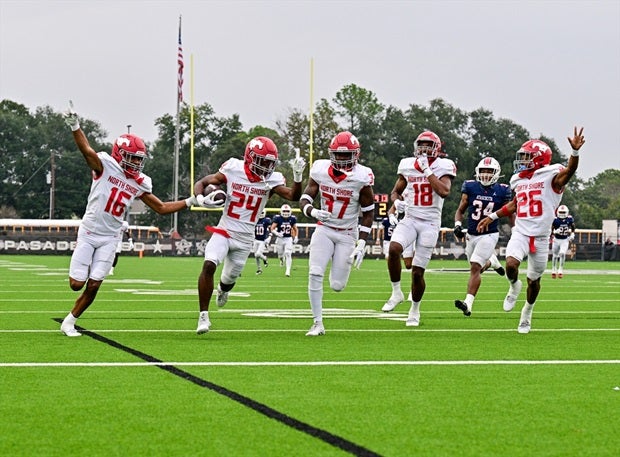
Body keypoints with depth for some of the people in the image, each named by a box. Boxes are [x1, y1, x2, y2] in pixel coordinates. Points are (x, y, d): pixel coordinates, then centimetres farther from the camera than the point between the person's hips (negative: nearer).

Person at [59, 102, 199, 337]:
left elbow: (161, 207, 12)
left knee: (93, 287, -3)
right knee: (77, 284, -3)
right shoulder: (105, 166, -10)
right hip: (89, 233, -4)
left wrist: (191, 201, 6)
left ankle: (69, 322, 14)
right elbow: (87, 150, -29)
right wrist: (74, 126, -47)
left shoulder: (140, 183, 5)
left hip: (110, 237, 4)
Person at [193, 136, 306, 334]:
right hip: (224, 231, -2)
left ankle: (223, 289, 55)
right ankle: (204, 315, -15)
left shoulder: (271, 179, -4)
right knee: (209, 265, -24)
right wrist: (201, 198, -22)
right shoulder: (233, 169, -8)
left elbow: (293, 196, -16)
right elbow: (201, 183, -2)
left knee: (230, 278, 14)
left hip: (245, 238, 2)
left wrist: (297, 175, -31)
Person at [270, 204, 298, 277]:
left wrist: (296, 238, 1)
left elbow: (295, 229, 13)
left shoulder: (292, 219, -2)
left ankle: (288, 271, -14)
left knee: (288, 254, -14)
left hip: (288, 239, 0)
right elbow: (272, 229, -13)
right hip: (280, 239, 0)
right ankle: (282, 259, 47)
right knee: (280, 254, 9)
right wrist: (277, 234, -32)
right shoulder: (278, 218, -10)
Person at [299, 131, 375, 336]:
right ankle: (317, 323, -5)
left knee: (337, 285, -2)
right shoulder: (320, 171, -9)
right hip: (324, 229, 1)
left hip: (347, 234, -1)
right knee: (315, 274, -16)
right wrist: (313, 211, -30)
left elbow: (368, 212, -6)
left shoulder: (361, 177, -15)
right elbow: (304, 200, -5)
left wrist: (362, 244, -11)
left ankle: (340, 267, 37)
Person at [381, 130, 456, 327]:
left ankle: (415, 310, 22)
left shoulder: (443, 167, -4)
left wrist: (427, 171, -18)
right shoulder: (408, 166, 6)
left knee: (418, 272, -1)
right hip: (409, 219, 2)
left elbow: (444, 191, -22)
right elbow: (395, 191, 18)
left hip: (430, 223, -2)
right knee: (394, 248, -28)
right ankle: (396, 292, -10)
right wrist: (397, 202, -5)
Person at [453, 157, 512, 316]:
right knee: (478, 267, 18)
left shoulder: (502, 191, -5)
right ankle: (492, 261, 53)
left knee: (475, 267, -17)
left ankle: (468, 303, -21)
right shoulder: (470, 187, -1)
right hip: (471, 235, 4)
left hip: (489, 235, -4)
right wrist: (457, 224, -10)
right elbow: (460, 210, 8)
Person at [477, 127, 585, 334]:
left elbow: (569, 170, -27)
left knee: (534, 280, 9)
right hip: (520, 232, 3)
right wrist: (492, 216, 26)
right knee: (511, 264, -24)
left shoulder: (551, 177, -7)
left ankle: (527, 312, 32)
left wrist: (575, 151, -45)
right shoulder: (519, 181, 11)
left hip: (540, 237, -3)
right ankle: (514, 286, 9)